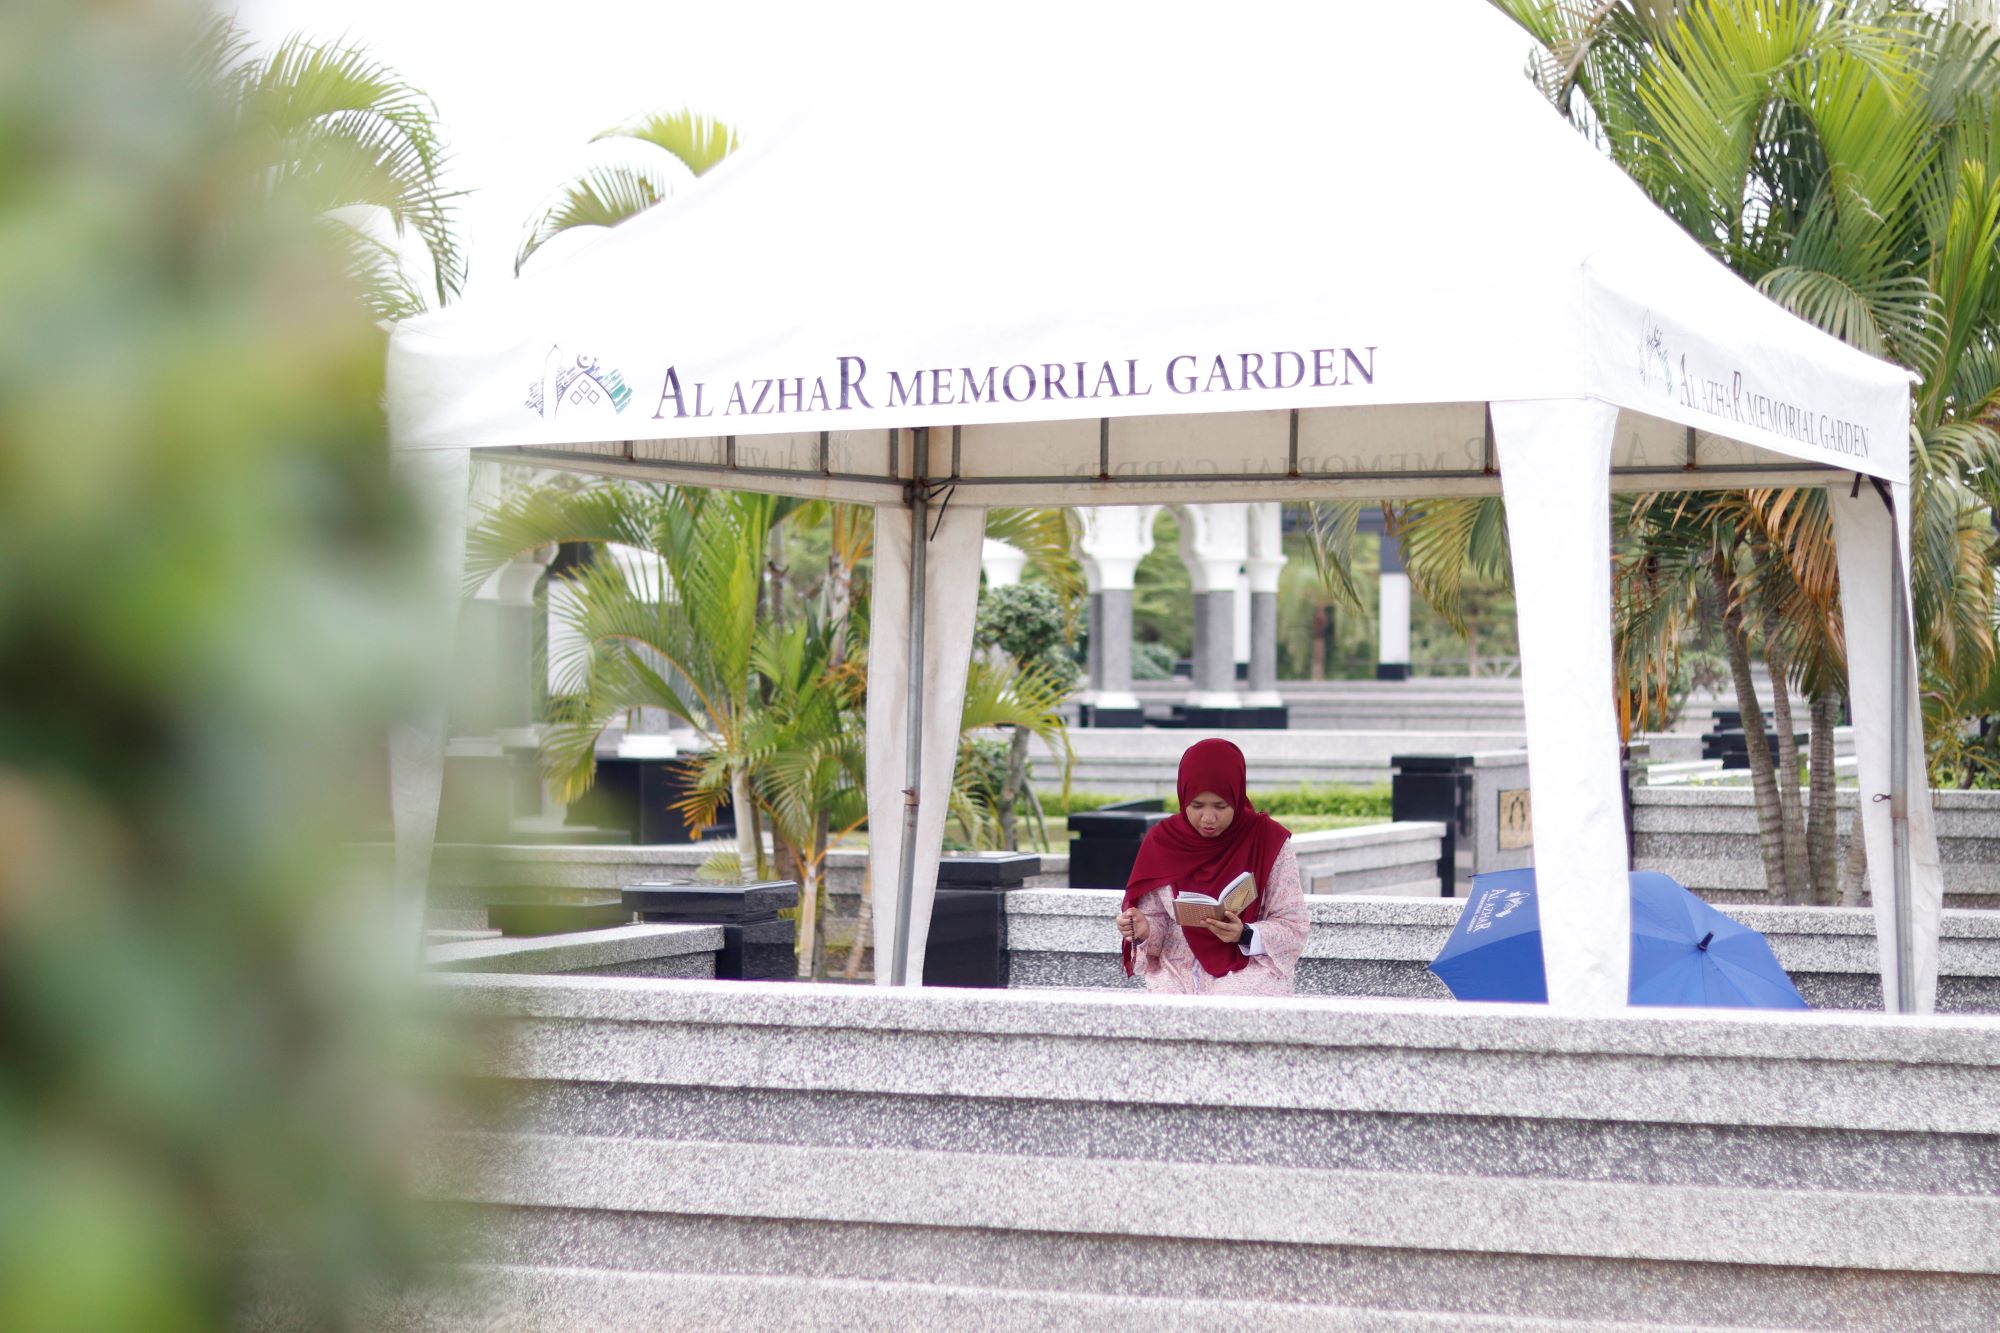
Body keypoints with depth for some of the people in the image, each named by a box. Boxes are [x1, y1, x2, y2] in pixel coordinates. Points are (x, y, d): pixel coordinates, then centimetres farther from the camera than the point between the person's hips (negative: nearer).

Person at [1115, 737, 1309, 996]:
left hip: (1249, 969, -2)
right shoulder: (1162, 841, 3)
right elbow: (1157, 923, 7)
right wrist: (1143, 931, -16)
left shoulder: (1269, 840, -4)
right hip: (1177, 973, 2)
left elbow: (1293, 928, -3)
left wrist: (1245, 935, -21)